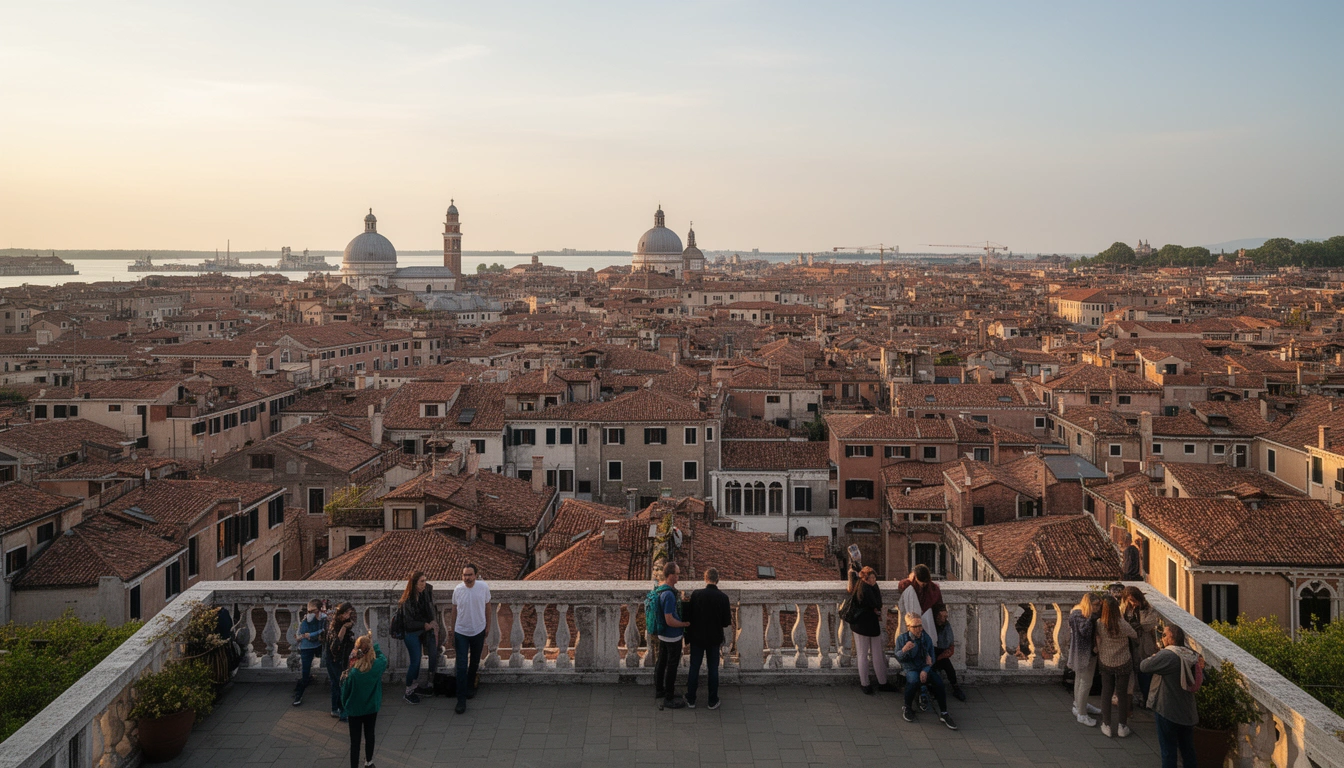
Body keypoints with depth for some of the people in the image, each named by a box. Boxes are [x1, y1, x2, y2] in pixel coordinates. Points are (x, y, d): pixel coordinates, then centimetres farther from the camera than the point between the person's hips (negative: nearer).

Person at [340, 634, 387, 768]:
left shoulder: (352, 672, -26)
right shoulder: (378, 666, -20)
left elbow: (345, 692, -12)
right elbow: (383, 657, 5)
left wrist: (344, 707, 6)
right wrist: (373, 644, 8)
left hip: (354, 710, -3)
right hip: (371, 708, 3)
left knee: (355, 741, 8)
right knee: (369, 735, 23)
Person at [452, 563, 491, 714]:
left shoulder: (484, 587, -12)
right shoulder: (457, 589, -12)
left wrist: (487, 627, 7)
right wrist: (452, 635, 5)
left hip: (478, 631, 1)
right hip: (461, 632, -1)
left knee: (474, 663, 19)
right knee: (461, 667, -7)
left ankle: (470, 687, 44)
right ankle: (461, 700, -2)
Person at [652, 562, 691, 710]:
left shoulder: (660, 588, 0)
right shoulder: (669, 595, -30)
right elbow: (670, 621, -28)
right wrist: (685, 624, -14)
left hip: (662, 633, 9)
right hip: (672, 636, -9)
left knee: (661, 662, 22)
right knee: (672, 666, 4)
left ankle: (659, 690, 38)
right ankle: (668, 699, 14)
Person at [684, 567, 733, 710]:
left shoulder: (696, 594, -15)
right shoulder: (723, 597, -13)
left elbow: (689, 616, -8)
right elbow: (727, 623, -9)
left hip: (697, 637, 0)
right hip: (714, 638, 0)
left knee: (694, 668, 12)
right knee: (713, 669, 12)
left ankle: (691, 700, 20)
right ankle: (713, 701, 19)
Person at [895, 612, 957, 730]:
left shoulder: (926, 637, -1)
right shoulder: (901, 638, -6)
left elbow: (931, 658, 3)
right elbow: (898, 658, -3)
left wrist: (925, 670, -15)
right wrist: (904, 650, -26)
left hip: (924, 667, 3)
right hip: (910, 668, -2)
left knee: (938, 681, -26)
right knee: (914, 680, -37)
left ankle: (943, 713, -13)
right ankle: (908, 708, -11)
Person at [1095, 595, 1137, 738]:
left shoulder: (1099, 624, -19)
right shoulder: (1123, 624, -25)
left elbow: (1098, 643, -6)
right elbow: (1135, 637, -7)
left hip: (1105, 663, 1)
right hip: (1123, 663, -1)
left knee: (1106, 693, 15)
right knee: (1123, 694, 14)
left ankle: (1107, 726, 20)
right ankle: (1122, 727, 22)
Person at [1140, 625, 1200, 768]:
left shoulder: (1167, 655, -20)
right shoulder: (1191, 655, 1)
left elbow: (1143, 666, -16)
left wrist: (1154, 657, 4)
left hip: (1168, 713, -7)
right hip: (1188, 712, 7)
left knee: (1168, 751, 3)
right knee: (1188, 751, 17)